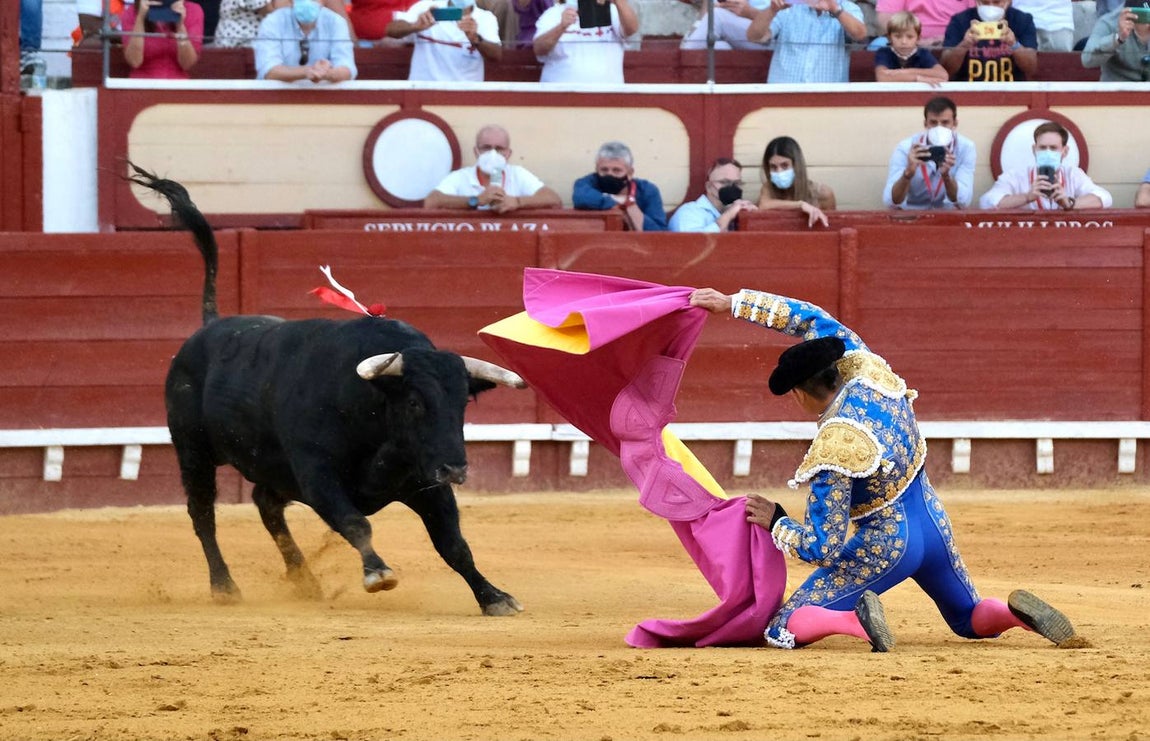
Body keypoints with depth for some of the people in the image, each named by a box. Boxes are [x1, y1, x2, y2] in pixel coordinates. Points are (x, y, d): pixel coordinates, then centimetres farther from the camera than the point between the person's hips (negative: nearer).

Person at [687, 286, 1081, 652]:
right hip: (935, 527, 7)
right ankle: (1016, 612, -4)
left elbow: (821, 549, -21)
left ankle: (855, 618, -26)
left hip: (886, 546, -7)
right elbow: (814, 320, 5)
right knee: (969, 618, 30)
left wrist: (776, 521, -4)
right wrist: (732, 304, 7)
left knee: (782, 630, 0)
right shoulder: (867, 371, -9)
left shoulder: (831, 454, -25)